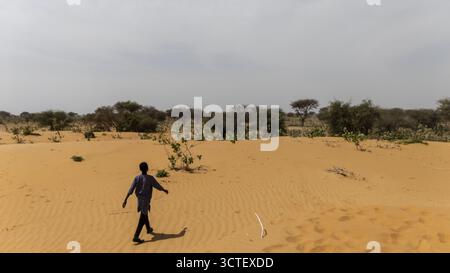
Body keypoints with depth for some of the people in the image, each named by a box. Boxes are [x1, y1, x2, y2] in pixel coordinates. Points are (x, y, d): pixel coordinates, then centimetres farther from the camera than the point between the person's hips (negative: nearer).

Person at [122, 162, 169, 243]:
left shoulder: (137, 178, -8)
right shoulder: (150, 178, -18)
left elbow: (131, 190, -11)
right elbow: (158, 186, -6)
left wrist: (125, 200, -9)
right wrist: (165, 190, 13)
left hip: (139, 199, 6)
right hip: (145, 200, -6)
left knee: (144, 214, 26)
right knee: (142, 219, -3)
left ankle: (148, 229, 44)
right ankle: (136, 237, -10)